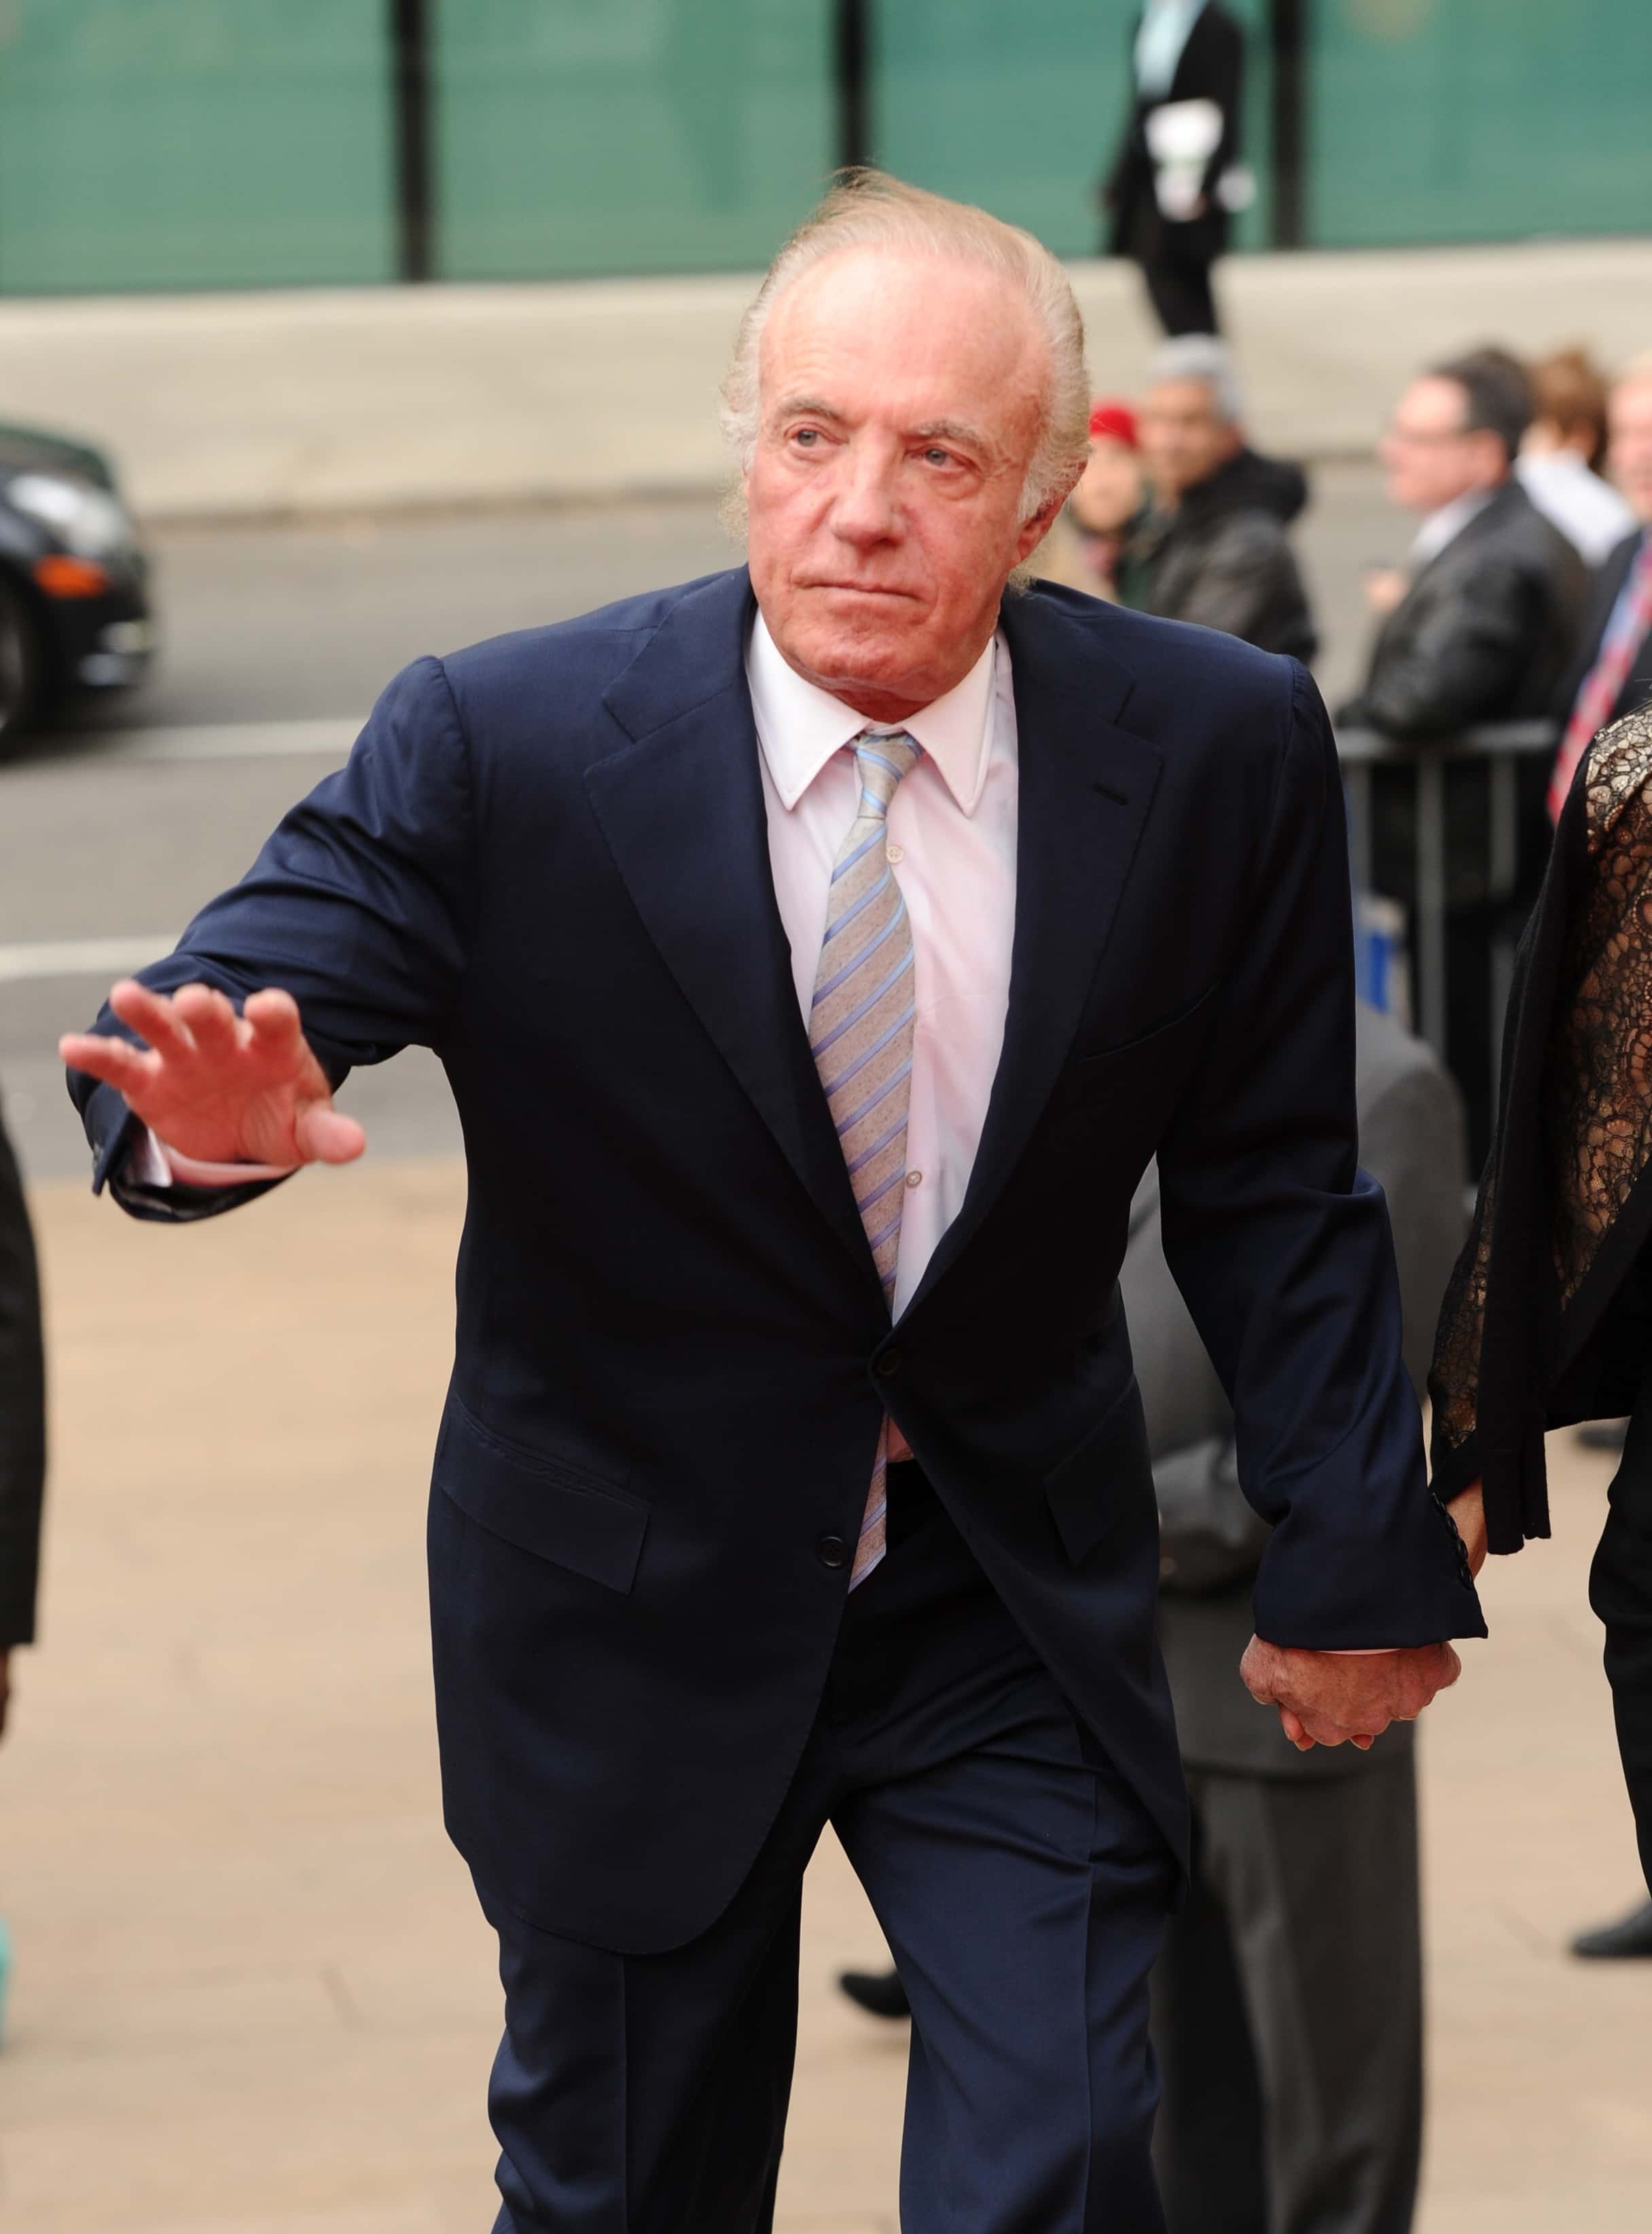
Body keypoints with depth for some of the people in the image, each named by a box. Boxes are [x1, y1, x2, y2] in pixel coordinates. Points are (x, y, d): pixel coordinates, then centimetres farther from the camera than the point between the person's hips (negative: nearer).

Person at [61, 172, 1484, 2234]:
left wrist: (1355, 1554, 3)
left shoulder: (1220, 750, -9)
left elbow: (1267, 1183, 1)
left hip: (1016, 1600, 1)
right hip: (633, 1610, -1)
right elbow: (228, 1001, -20)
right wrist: (215, 1111, -44)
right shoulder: (498, 746, -16)